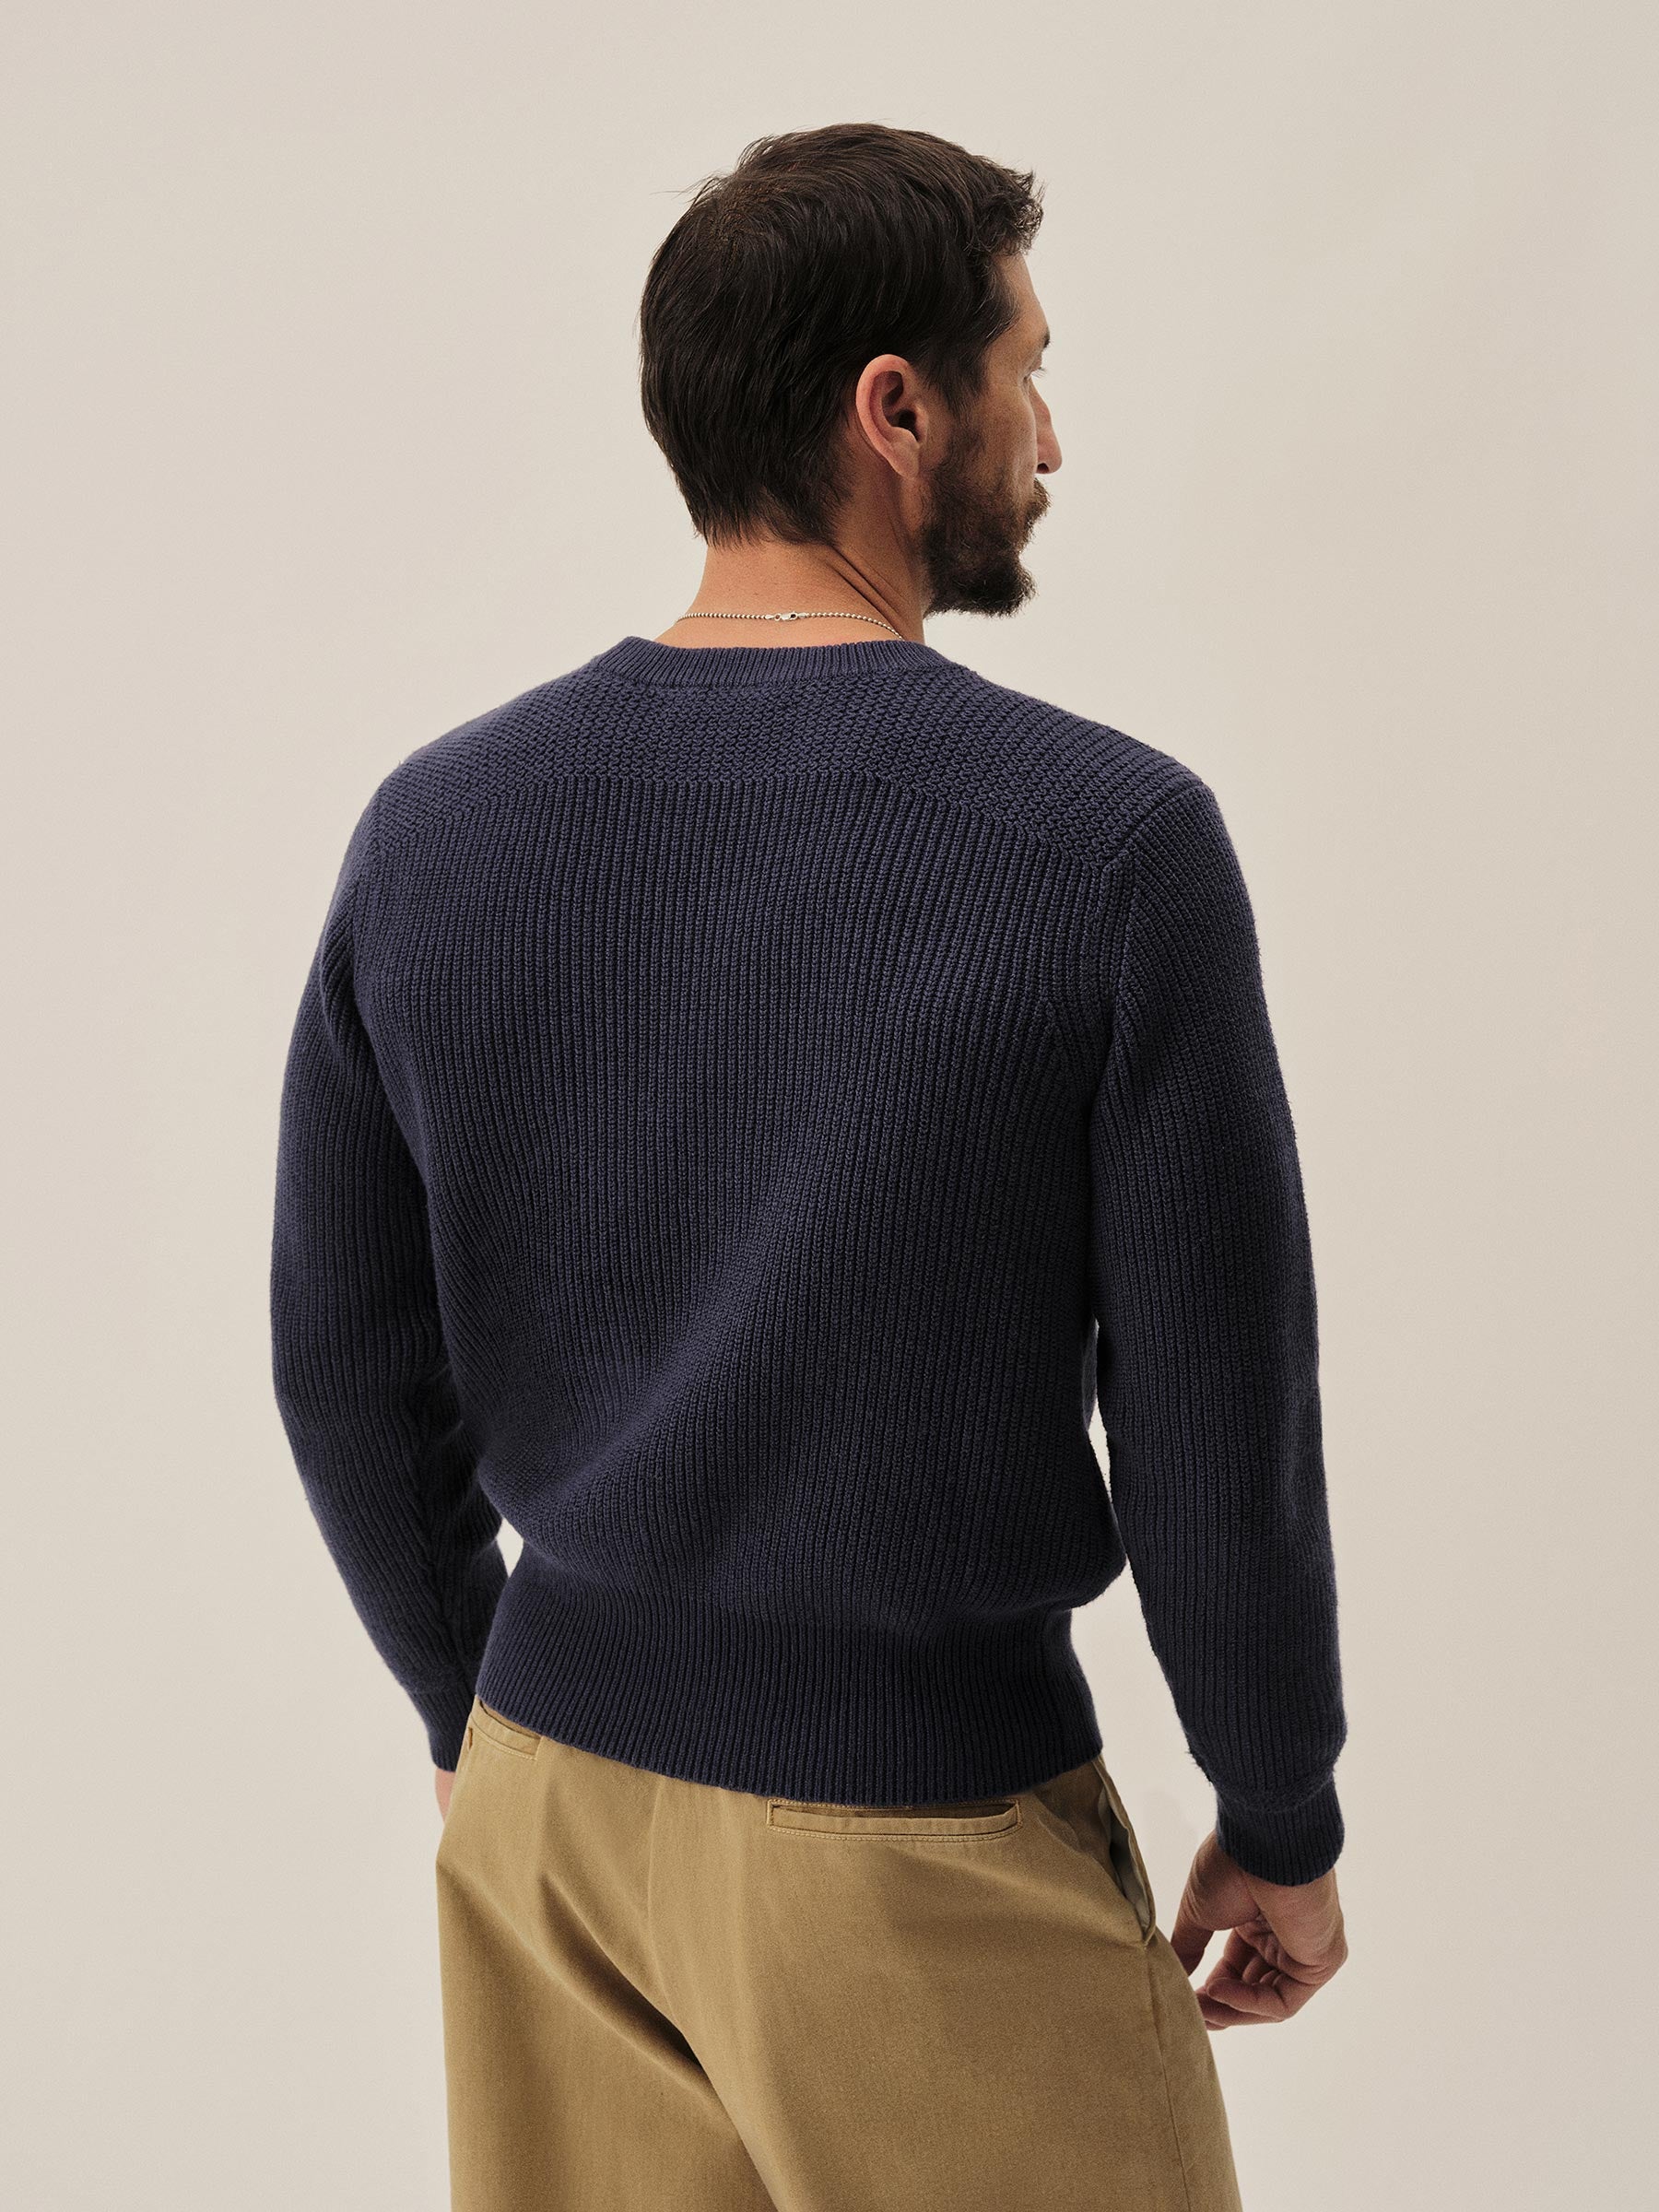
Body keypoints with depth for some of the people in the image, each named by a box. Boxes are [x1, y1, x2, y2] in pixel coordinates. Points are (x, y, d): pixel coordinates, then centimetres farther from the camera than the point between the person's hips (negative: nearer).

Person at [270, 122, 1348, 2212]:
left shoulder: (430, 825, -3)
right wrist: (1285, 1823, 3)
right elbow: (1218, 1431, -13)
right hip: (921, 1834, -4)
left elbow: (345, 1369, 4)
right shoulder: (1110, 840, -17)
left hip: (548, 1790, 5)